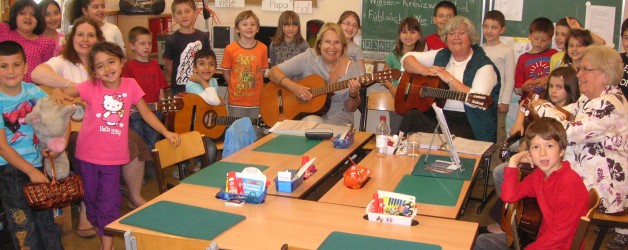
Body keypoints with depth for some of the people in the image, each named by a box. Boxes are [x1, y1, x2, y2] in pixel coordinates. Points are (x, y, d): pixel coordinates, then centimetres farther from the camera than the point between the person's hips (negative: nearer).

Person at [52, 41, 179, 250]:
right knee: (92, 200, 15)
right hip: (87, 155, 1)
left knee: (109, 204, 2)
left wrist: (166, 132, 0)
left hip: (113, 157, -1)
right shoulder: (91, 87, -8)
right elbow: (60, 92, -3)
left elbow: (146, 113, 4)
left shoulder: (130, 85, -5)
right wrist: (59, 94, -27)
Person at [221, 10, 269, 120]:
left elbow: (262, 71, 7)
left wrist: (256, 87, 1)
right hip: (236, 101, -1)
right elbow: (226, 72, 1)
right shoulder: (230, 49, -8)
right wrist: (235, 88, -2)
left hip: (257, 101, 2)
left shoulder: (263, 48, -3)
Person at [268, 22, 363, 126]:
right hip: (307, 114, 0)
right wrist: (294, 87, -22)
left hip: (338, 118, 0)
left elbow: (350, 108, 0)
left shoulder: (353, 69, -5)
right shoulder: (308, 58, -5)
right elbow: (273, 72, -6)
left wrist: (353, 95, -22)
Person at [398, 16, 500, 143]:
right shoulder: (441, 56, 12)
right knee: (412, 116, -26)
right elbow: (407, 58, 11)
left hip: (468, 123, -5)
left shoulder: (483, 65, -4)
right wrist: (424, 70, -7)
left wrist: (450, 79, -18)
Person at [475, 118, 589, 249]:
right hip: (542, 238, 8)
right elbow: (509, 197, -1)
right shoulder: (538, 175, 2)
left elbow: (561, 232, -23)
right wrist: (513, 163, -5)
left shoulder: (570, 183, -23)